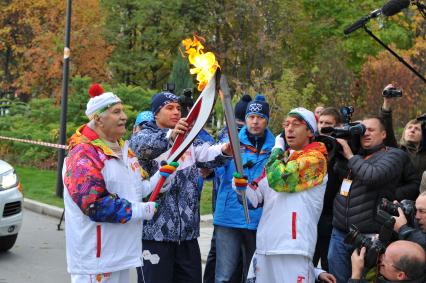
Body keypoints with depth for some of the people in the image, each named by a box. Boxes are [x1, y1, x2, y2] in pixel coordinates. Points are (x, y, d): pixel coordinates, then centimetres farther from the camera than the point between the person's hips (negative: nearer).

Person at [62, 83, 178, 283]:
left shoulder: (123, 149, 14)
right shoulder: (84, 155, -16)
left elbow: (138, 188, 19)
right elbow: (95, 205, -25)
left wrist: (160, 177, -1)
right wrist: (141, 210, -19)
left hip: (121, 251, 9)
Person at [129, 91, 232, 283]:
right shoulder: (143, 137, 0)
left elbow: (208, 154, -4)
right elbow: (142, 147, -25)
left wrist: (224, 151, -28)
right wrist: (170, 135, -44)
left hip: (187, 231, 5)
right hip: (154, 231, -5)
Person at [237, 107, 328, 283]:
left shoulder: (315, 158, -4)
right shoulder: (279, 160, 19)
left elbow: (278, 180, -17)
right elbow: (256, 198, 15)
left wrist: (277, 149, -1)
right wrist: (241, 185, -5)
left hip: (293, 250, -7)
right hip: (264, 248, 7)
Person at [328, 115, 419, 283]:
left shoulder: (393, 155, -2)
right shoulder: (356, 154, 16)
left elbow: (372, 176, -21)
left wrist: (350, 155, -10)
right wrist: (339, 150, -2)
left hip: (369, 236, -5)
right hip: (339, 233, 6)